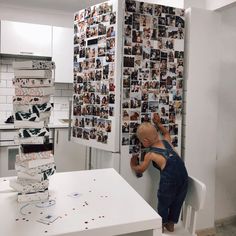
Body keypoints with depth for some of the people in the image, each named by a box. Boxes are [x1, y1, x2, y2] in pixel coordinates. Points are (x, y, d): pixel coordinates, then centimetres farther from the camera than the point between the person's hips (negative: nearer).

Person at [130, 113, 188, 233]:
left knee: (163, 204, 19)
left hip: (169, 180, -6)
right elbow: (166, 133, 38)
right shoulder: (167, 141, 11)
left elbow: (140, 170, 15)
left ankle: (161, 225, 37)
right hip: (183, 175, 6)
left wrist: (133, 165, 33)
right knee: (177, 202, 24)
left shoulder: (150, 154, -1)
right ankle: (171, 224, 42)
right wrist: (158, 124, 37)